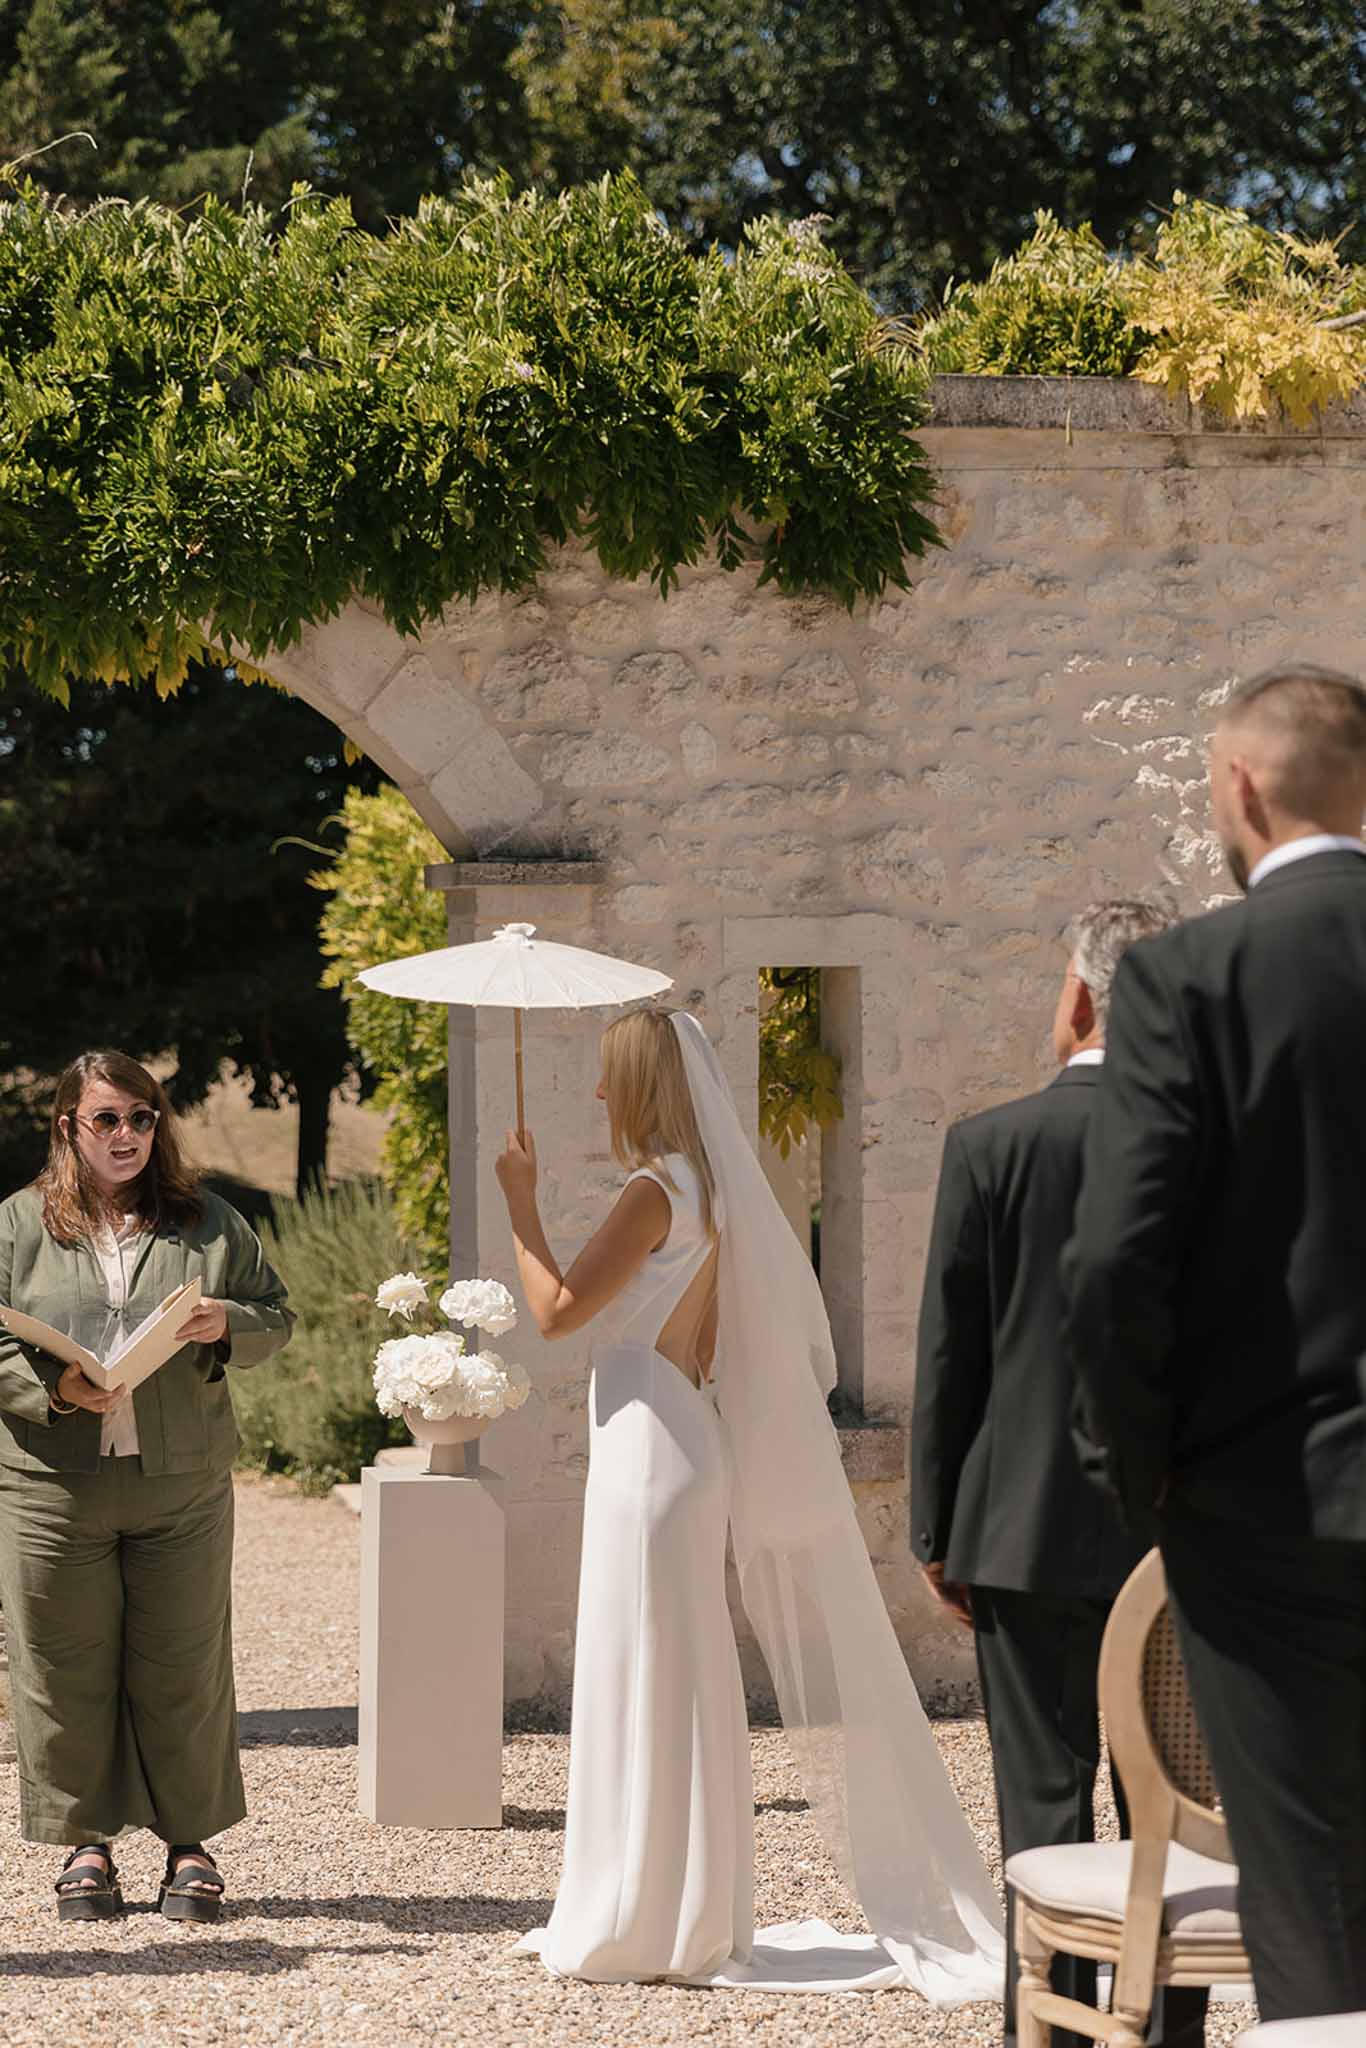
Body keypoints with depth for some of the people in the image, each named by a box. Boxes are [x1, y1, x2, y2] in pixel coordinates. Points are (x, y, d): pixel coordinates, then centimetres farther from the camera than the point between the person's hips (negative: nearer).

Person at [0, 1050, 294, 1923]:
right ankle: (87, 1841, 15)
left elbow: (277, 1318, 13)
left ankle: (191, 1841, 13)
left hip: (183, 1483, 1)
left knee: (182, 1667, 3)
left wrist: (228, 1325, -9)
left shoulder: (210, 1223, 9)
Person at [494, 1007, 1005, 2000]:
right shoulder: (712, 1190, 13)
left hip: (651, 1445, -9)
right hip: (695, 1442, 9)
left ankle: (645, 1924, 0)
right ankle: (689, 1918, 15)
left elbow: (558, 1309, -14)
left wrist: (521, 1201, -6)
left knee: (646, 1684, -4)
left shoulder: (659, 1192, -14)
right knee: (679, 1692, 11)